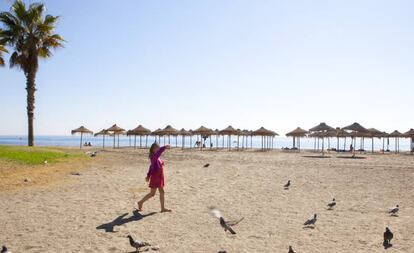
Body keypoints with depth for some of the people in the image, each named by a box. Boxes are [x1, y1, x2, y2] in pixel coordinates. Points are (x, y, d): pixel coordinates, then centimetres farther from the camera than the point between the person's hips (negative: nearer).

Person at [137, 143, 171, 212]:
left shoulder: (157, 158, 10)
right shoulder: (153, 156, -16)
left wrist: (148, 175, 24)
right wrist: (164, 147, -52)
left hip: (159, 176, 9)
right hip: (155, 177, -9)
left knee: (162, 192, 10)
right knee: (152, 193, 1)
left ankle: (163, 208, 17)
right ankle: (141, 202, 20)